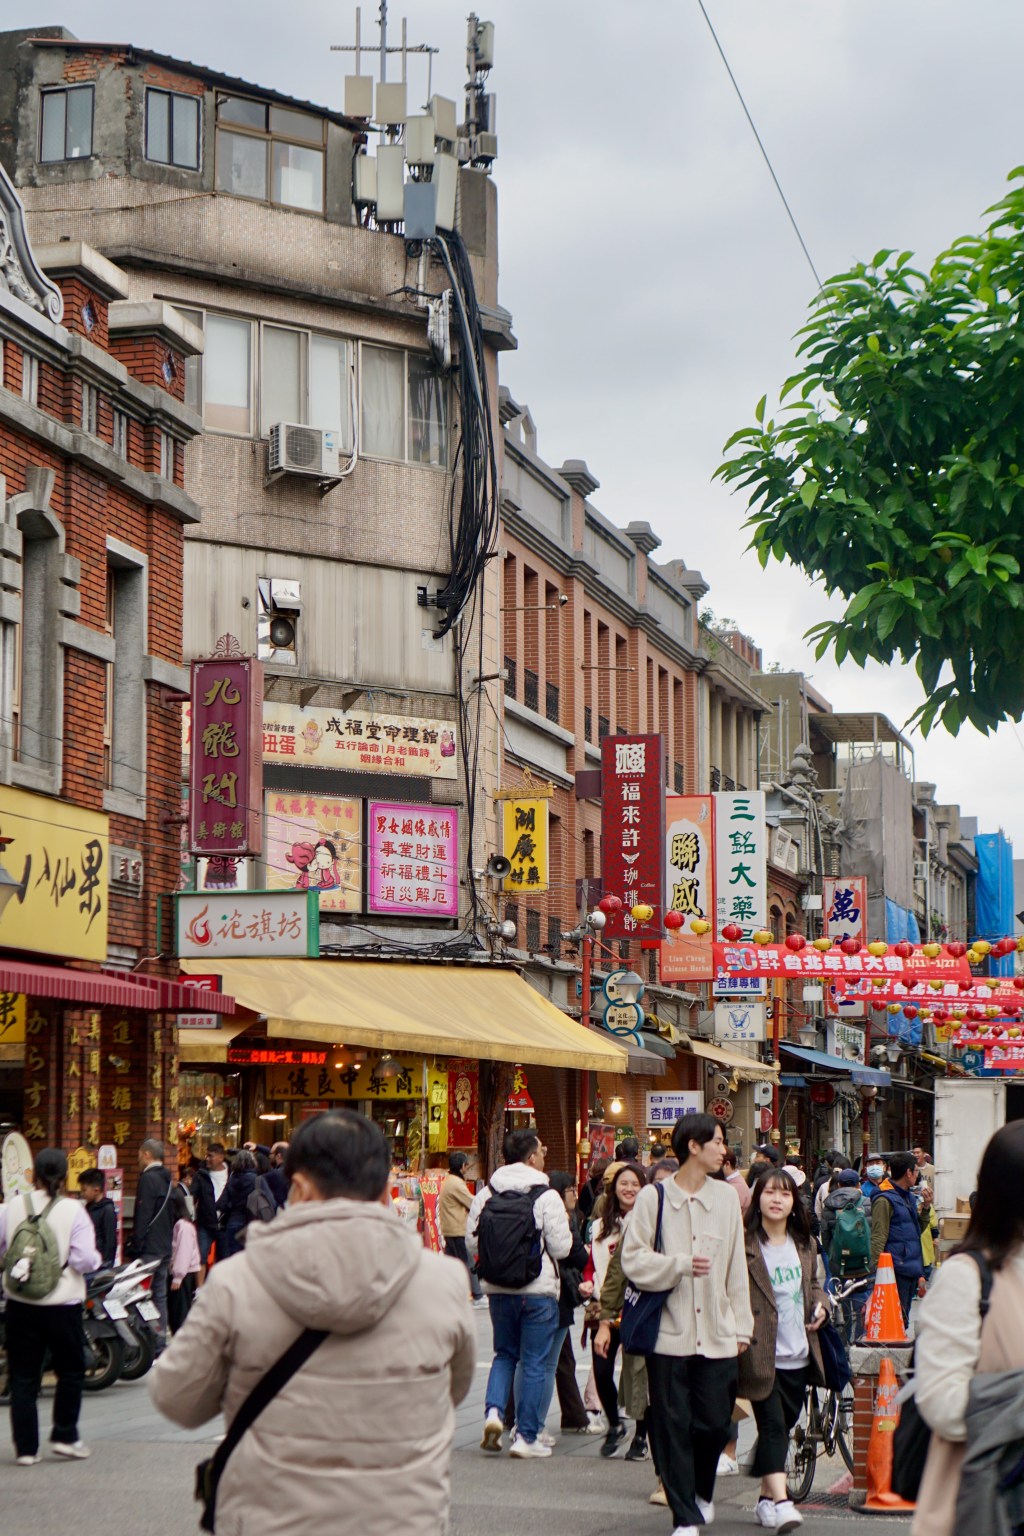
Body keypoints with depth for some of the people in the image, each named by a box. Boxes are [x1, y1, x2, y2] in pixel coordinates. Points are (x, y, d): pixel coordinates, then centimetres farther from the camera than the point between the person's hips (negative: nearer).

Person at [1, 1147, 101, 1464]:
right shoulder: (73, 1211, -10)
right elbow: (85, 1259, -16)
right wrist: (96, 1258, 6)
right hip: (61, 1303, -3)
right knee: (71, 1370, 16)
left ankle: (26, 1447, 8)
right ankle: (64, 1436, 14)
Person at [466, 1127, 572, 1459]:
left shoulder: (484, 1195, 1)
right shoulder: (546, 1196, -11)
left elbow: (472, 1244, 2)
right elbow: (561, 1248, -11)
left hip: (498, 1290, 4)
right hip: (538, 1291, -4)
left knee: (504, 1354, 20)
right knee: (534, 1363, 5)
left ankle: (494, 1411, -2)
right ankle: (526, 1437, 7)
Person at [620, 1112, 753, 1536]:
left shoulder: (726, 1198, 7)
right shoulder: (653, 1198, -3)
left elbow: (736, 1267, 10)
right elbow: (633, 1260, -5)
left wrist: (741, 1325, 9)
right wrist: (681, 1264, -16)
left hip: (717, 1334, 2)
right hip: (669, 1333, -2)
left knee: (715, 1422, 2)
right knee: (673, 1427, 0)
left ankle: (702, 1491, 31)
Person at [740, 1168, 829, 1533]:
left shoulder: (804, 1244, 13)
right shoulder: (743, 1243, -9)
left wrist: (820, 1305, 7)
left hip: (797, 1354, 7)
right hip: (761, 1354, -6)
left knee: (784, 1425, 13)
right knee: (773, 1426, -13)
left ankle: (766, 1498, 24)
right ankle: (780, 1502, -18)